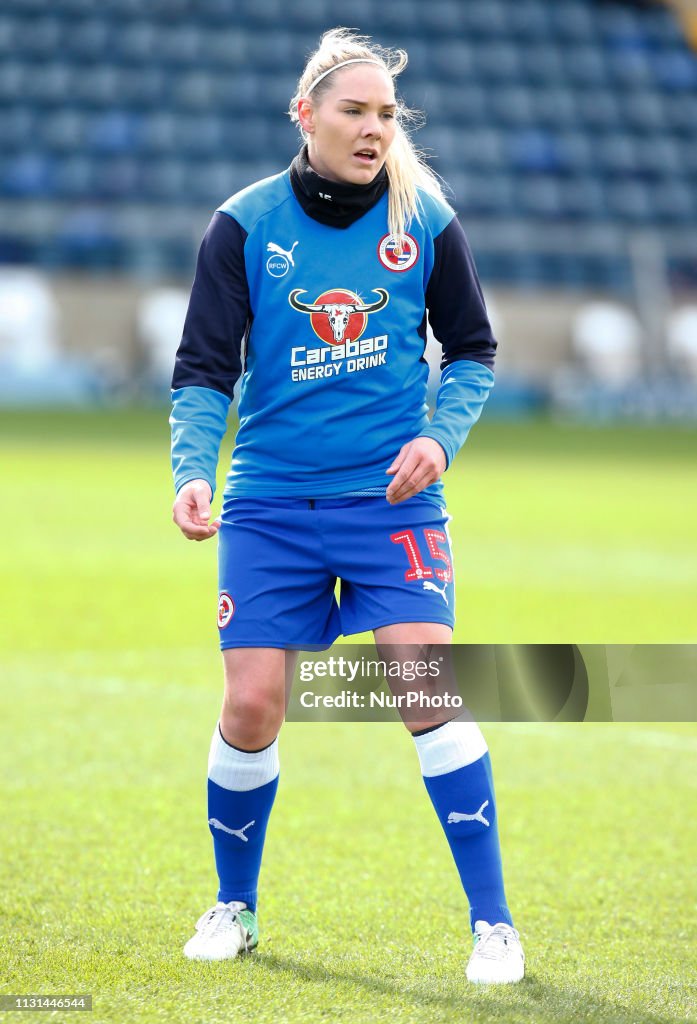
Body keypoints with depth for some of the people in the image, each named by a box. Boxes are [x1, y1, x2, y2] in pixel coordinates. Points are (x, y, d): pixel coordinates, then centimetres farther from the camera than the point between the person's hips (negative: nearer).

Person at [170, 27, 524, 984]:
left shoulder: (425, 218, 0)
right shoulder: (245, 224, -3)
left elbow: (474, 350, 9)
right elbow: (204, 367, -3)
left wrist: (441, 435, -9)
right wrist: (193, 472, -19)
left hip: (393, 499, 0)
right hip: (270, 504, 0)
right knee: (251, 707, -3)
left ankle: (493, 922, -4)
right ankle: (234, 907, 21)